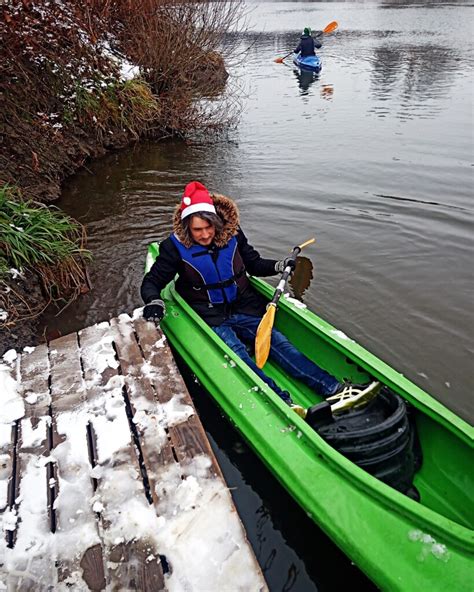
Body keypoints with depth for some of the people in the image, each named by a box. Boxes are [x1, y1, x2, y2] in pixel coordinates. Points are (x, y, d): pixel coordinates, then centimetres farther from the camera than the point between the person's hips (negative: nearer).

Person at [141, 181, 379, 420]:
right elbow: (151, 282, -1)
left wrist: (282, 265, -4)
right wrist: (154, 302, -23)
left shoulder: (231, 233, 1)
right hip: (210, 318, -2)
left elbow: (254, 264, 13)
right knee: (236, 353, -29)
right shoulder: (176, 246, -7)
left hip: (243, 308, 3)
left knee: (275, 340, -17)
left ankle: (335, 389, -25)